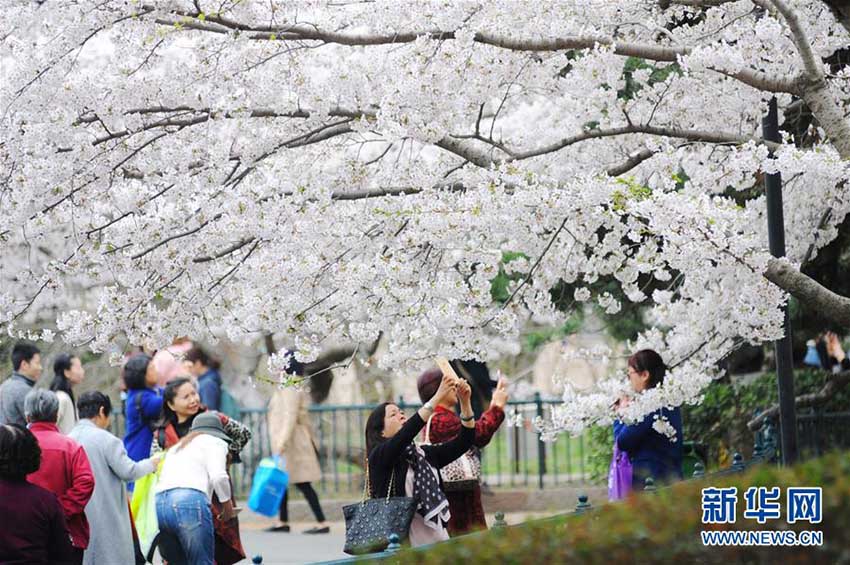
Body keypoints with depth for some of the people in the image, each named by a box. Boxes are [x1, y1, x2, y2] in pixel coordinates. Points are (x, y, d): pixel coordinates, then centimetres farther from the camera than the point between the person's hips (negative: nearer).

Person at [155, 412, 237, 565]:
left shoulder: (176, 447, 36)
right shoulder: (215, 442, 15)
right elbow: (218, 476, -2)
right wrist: (228, 507, 11)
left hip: (158, 502, 6)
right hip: (190, 502, -6)